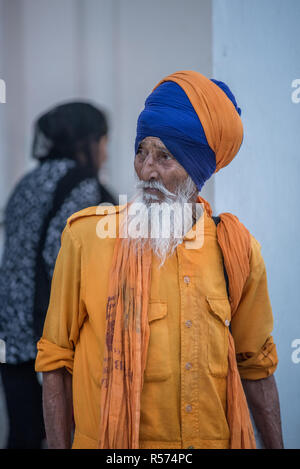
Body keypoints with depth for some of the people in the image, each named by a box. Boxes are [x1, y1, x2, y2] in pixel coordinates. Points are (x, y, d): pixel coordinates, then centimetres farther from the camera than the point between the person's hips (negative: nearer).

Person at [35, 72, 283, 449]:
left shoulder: (236, 248, 0)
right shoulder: (87, 235, -8)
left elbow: (254, 365, 10)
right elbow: (57, 360, -3)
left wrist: (276, 446, 8)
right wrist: (58, 447, -8)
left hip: (218, 440, 2)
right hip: (113, 445, -2)